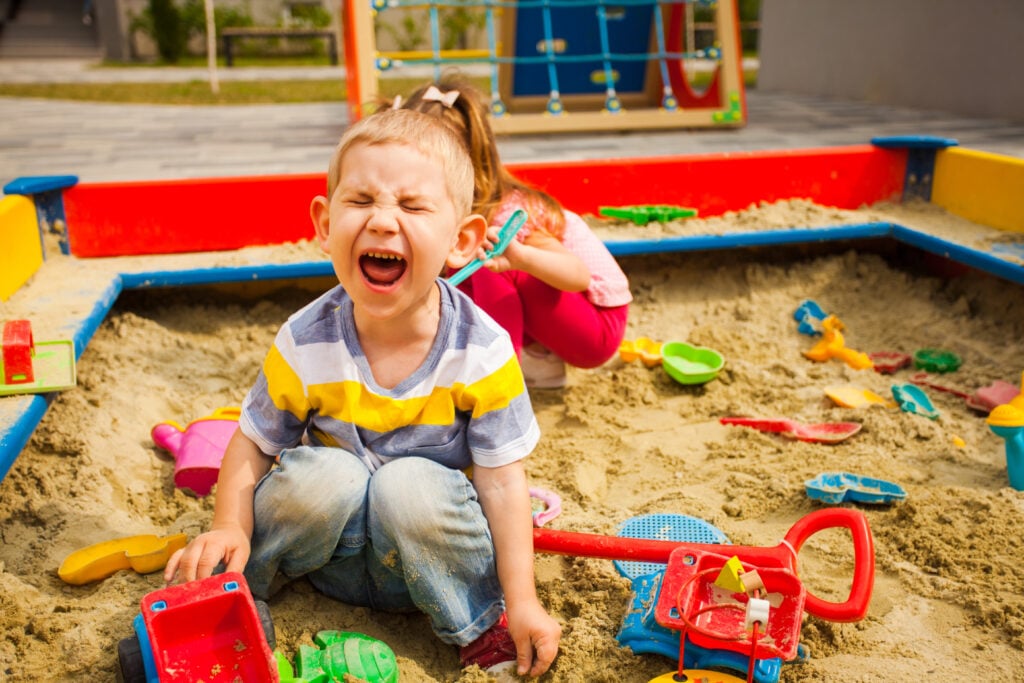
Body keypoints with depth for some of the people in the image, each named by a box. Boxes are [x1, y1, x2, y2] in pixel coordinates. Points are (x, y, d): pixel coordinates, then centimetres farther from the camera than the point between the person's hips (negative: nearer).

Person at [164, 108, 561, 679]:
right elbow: (254, 442, -3)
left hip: (432, 552, -1)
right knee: (327, 475, -30)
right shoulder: (305, 344, -16)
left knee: (413, 486, -32)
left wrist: (522, 601, -16)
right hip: (335, 551, 2)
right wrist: (230, 528, -18)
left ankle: (481, 624, -6)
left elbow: (502, 480, -15)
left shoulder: (482, 353, -20)